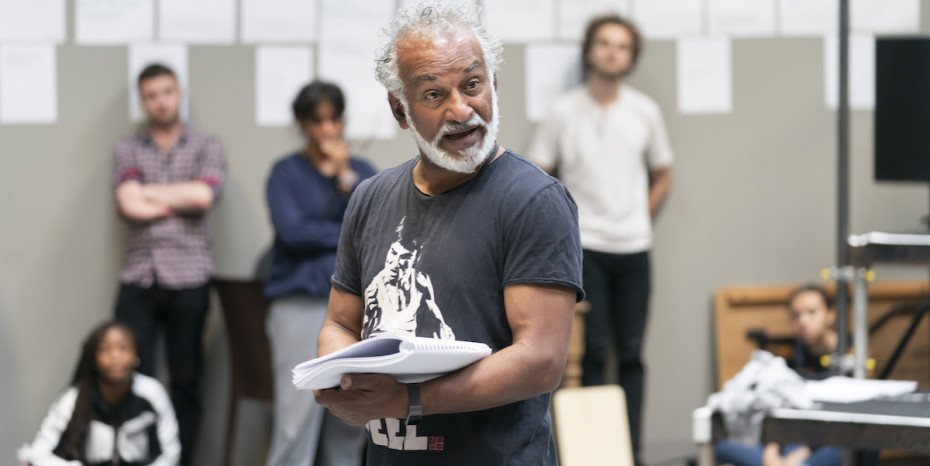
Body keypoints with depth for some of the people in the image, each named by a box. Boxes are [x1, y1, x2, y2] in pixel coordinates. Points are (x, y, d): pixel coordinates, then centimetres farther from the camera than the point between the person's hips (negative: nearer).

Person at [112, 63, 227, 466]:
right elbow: (129, 205, -5)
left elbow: (204, 194, -10)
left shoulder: (206, 148, 9)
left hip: (188, 280, 0)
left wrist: (148, 193, -2)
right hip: (138, 280, 0)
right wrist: (181, 201, -3)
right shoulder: (127, 150, 11)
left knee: (185, 381, 3)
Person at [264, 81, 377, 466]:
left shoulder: (362, 170, 13)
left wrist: (347, 177, -7)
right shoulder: (286, 173, 3)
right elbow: (293, 232, -11)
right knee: (298, 417, -9)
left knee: (350, 419, 5)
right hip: (302, 304, -4)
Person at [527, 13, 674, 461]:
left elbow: (662, 175, 15)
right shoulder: (564, 112, -2)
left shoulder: (645, 112, 4)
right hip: (583, 248, -2)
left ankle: (631, 450, 9)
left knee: (631, 354, 4)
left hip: (633, 250, 2)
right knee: (592, 352, -1)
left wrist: (639, 219, 6)